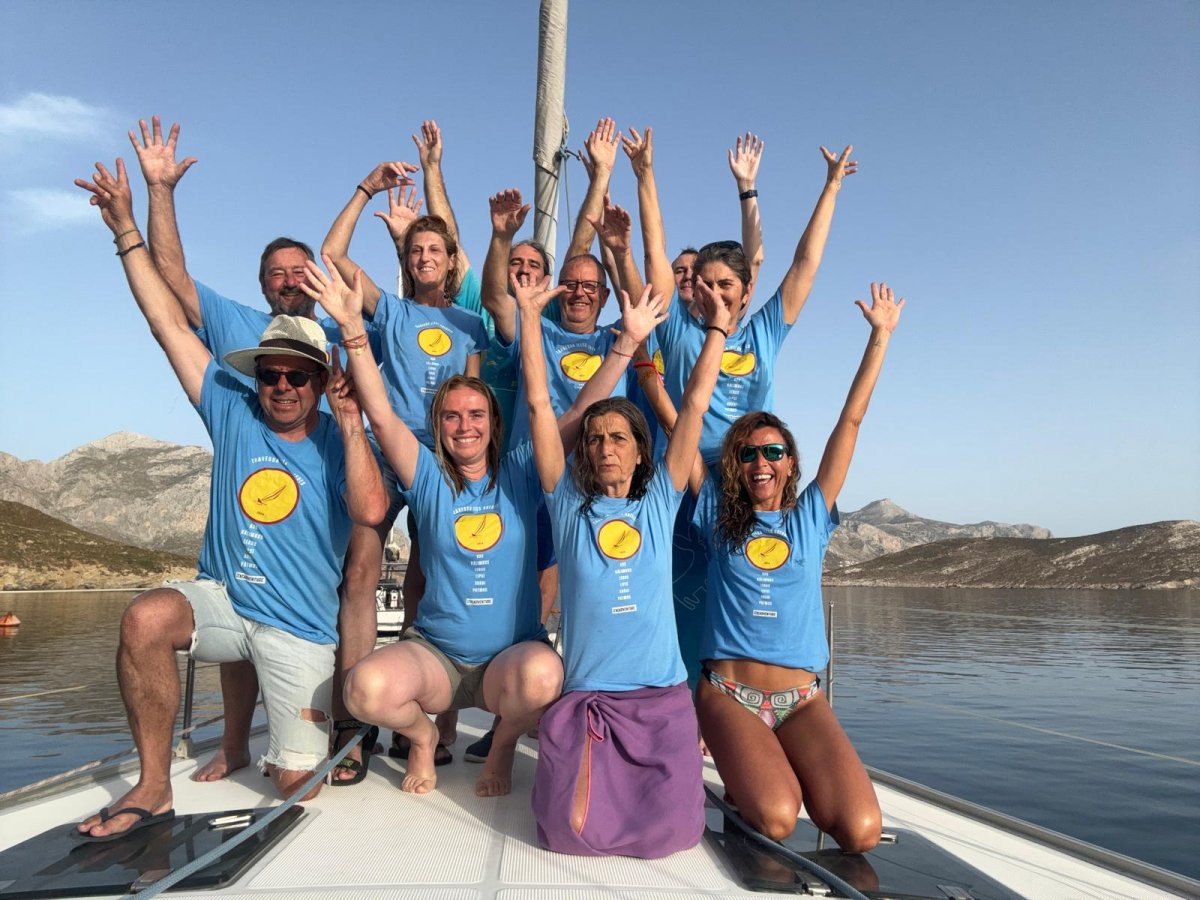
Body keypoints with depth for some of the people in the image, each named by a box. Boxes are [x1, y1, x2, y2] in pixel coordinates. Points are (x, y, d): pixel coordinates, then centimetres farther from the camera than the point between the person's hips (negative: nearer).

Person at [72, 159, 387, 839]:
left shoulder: (340, 441, -7)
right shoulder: (233, 412, 1)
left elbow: (370, 511, -27)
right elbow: (170, 322, 0)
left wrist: (349, 424, -26)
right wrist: (127, 228, -2)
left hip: (302, 630, -2)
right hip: (222, 599, 3)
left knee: (296, 782, -1)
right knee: (147, 618, -32)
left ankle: (330, 728, 37)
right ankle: (154, 788, -13)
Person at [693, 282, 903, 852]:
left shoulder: (810, 517, 9)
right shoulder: (718, 515, 7)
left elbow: (850, 422, 8)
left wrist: (880, 334, 9)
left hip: (802, 697, 2)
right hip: (728, 691, -1)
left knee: (860, 830, -19)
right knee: (776, 818, -25)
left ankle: (787, 769, 12)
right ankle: (745, 776, 9)